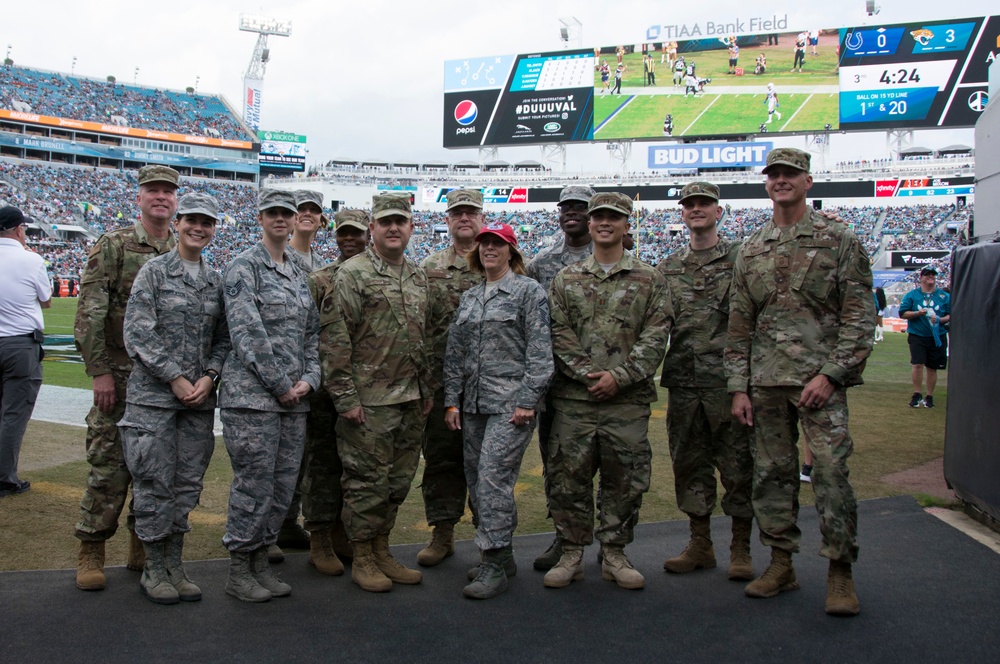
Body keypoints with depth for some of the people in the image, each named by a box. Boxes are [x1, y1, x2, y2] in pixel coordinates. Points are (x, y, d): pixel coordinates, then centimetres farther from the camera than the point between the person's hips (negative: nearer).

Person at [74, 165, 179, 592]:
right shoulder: (113, 245, -2)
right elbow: (89, 313, -7)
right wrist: (99, 371, -12)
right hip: (120, 376, -4)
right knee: (109, 465, -1)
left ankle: (144, 548, 22)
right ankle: (91, 552, 13)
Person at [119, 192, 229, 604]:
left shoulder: (217, 280, 11)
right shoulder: (154, 272, -2)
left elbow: (224, 338, 13)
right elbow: (137, 334, -8)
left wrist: (209, 376, -4)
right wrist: (175, 378, -12)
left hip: (199, 398, 4)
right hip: (153, 395, -4)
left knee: (187, 482, 9)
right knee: (155, 482, 1)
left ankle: (175, 566, 20)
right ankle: (153, 570, 14)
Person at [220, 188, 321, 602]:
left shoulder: (299, 273, 17)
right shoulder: (245, 266, -4)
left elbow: (311, 332, 18)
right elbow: (247, 332, -13)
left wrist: (309, 379, 2)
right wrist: (280, 385, -13)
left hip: (295, 397, 7)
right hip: (252, 394, -7)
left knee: (284, 483, 9)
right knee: (254, 483, -2)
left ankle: (260, 560, 23)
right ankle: (239, 571, 13)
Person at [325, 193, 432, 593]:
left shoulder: (418, 277, 16)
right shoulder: (353, 274, -6)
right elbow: (337, 339, -10)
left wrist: (427, 389, 17)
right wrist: (345, 396, -14)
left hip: (410, 399, 7)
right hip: (369, 400, -7)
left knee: (398, 480, 12)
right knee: (367, 479, 0)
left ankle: (382, 551, 26)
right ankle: (362, 559, 14)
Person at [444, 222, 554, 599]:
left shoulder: (529, 291, -2)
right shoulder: (469, 297, 17)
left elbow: (540, 352, -8)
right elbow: (455, 352, 16)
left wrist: (527, 400, -15)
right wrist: (452, 401, 9)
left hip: (511, 402, -7)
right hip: (473, 404, 7)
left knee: (493, 476, -13)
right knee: (476, 480, 8)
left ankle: (494, 566, -5)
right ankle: (501, 555, 21)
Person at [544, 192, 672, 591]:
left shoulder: (649, 281, 7)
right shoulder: (566, 280, 11)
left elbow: (655, 338, -2)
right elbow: (560, 335, 3)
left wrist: (619, 376, -13)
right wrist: (587, 374, -11)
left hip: (628, 399, 0)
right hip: (574, 398, 1)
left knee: (625, 480, 6)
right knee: (569, 477, 3)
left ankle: (614, 554, 21)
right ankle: (572, 553, 18)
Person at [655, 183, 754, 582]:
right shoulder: (668, 268, 14)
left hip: (729, 379, -4)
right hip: (683, 382, 4)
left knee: (738, 464, 1)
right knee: (689, 464, 10)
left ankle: (740, 549, 14)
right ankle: (700, 545, 22)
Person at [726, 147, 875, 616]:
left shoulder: (839, 240, 2)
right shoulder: (751, 250, 13)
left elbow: (859, 315, -3)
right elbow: (739, 325, 13)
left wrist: (831, 373, -12)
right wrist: (738, 386, 7)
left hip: (820, 378, -4)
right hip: (765, 381, 4)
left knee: (830, 471, -7)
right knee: (771, 473, 8)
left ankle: (840, 572, 6)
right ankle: (781, 564, 20)